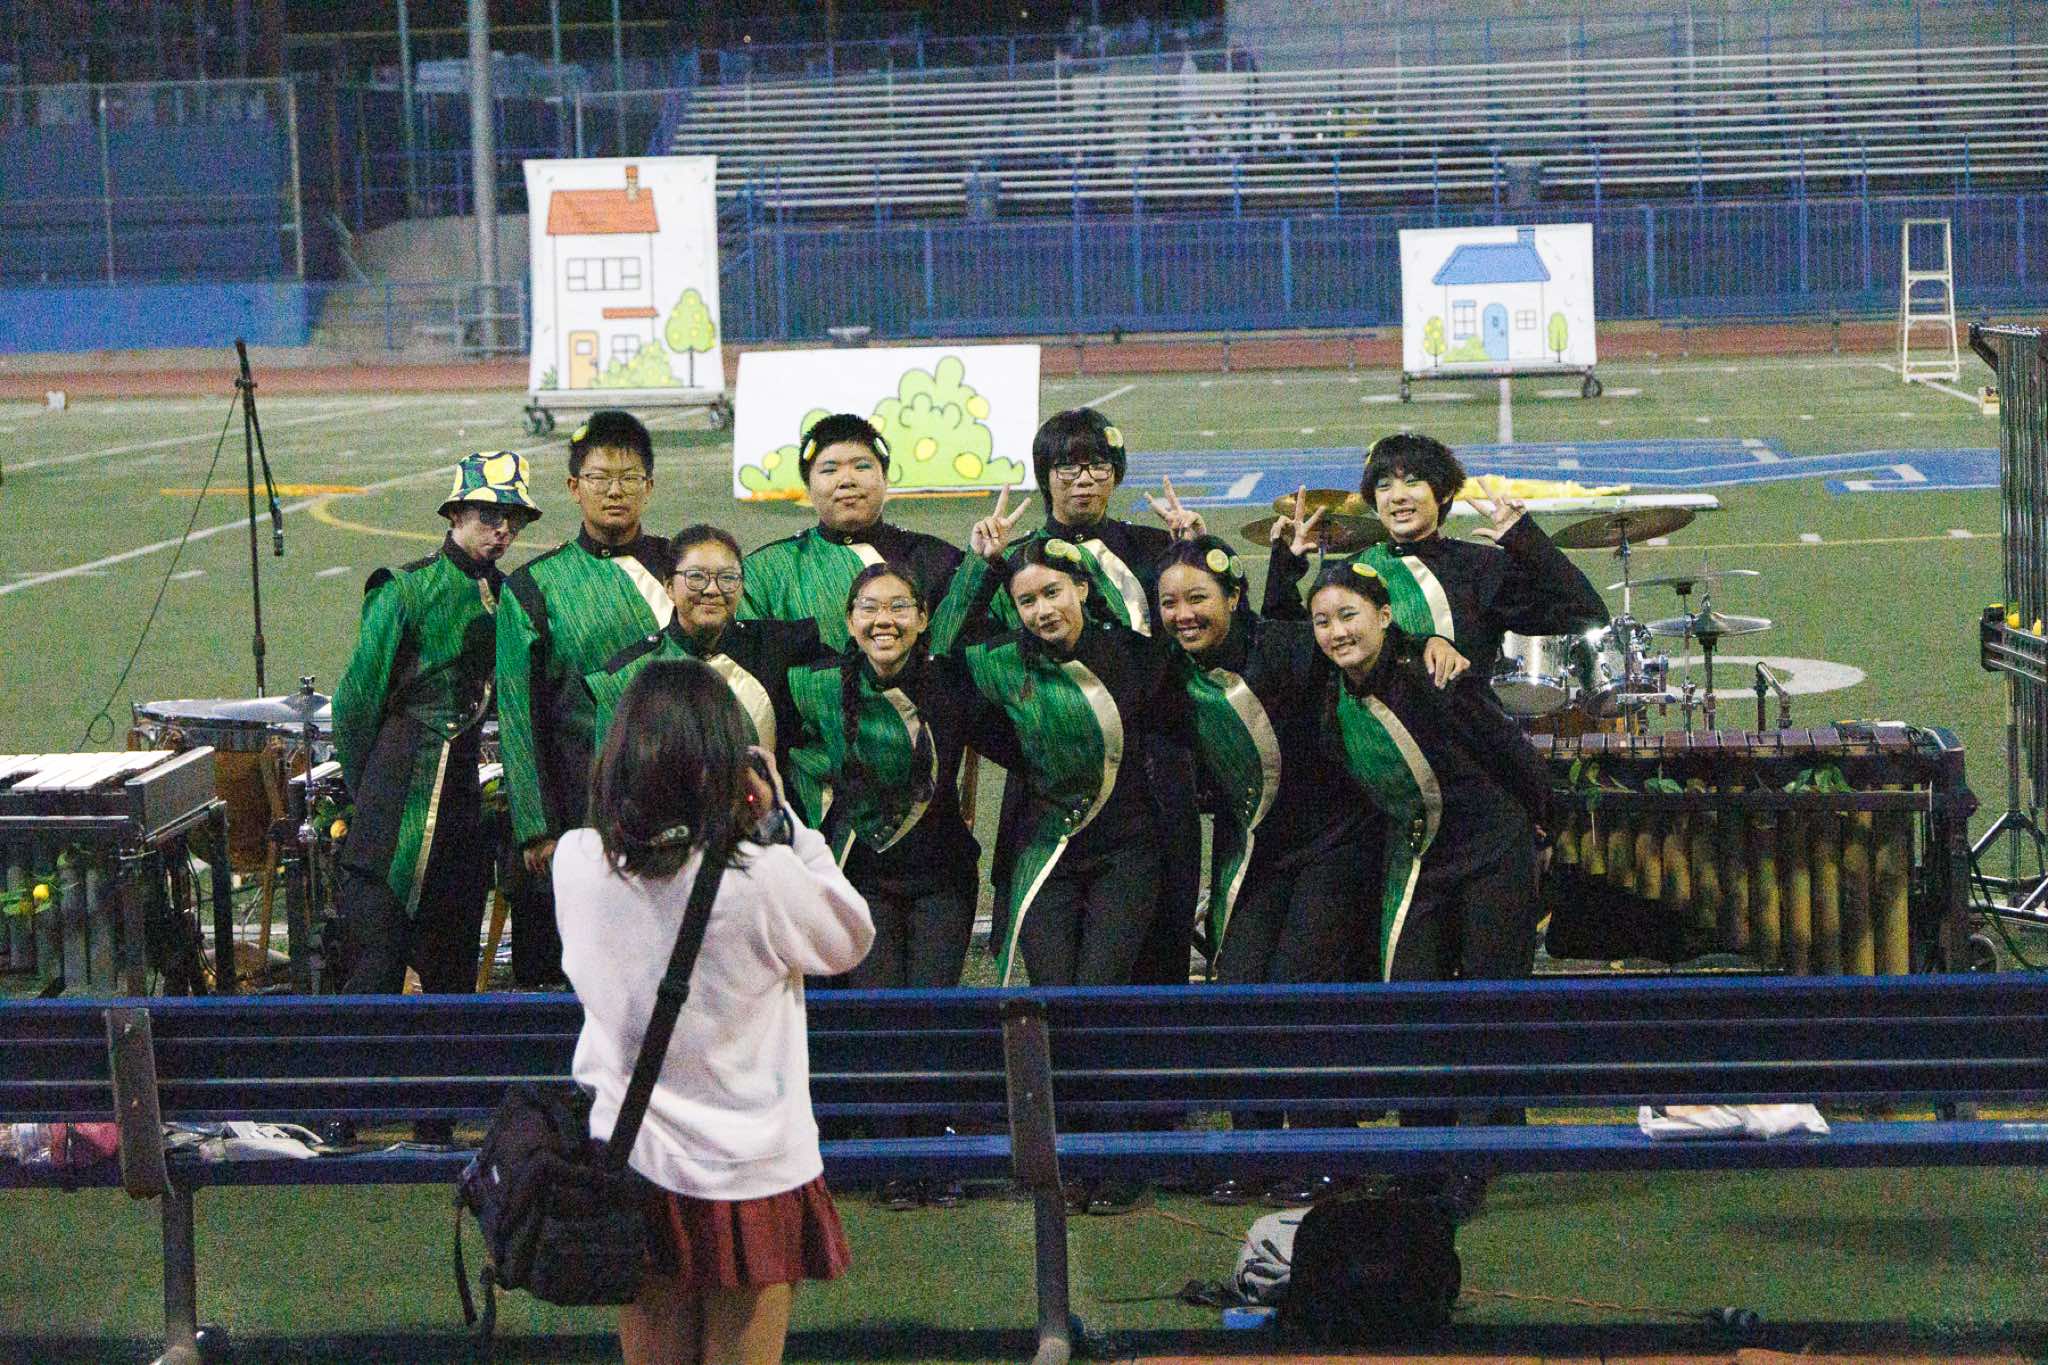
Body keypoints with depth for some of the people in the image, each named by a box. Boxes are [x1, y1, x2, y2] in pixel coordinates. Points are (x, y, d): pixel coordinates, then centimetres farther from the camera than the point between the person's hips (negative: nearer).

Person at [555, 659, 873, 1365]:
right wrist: (783, 822, -2)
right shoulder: (763, 878, -21)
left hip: (630, 1163, 4)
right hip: (748, 1173, -3)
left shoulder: (576, 862, -10)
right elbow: (850, 938, -2)